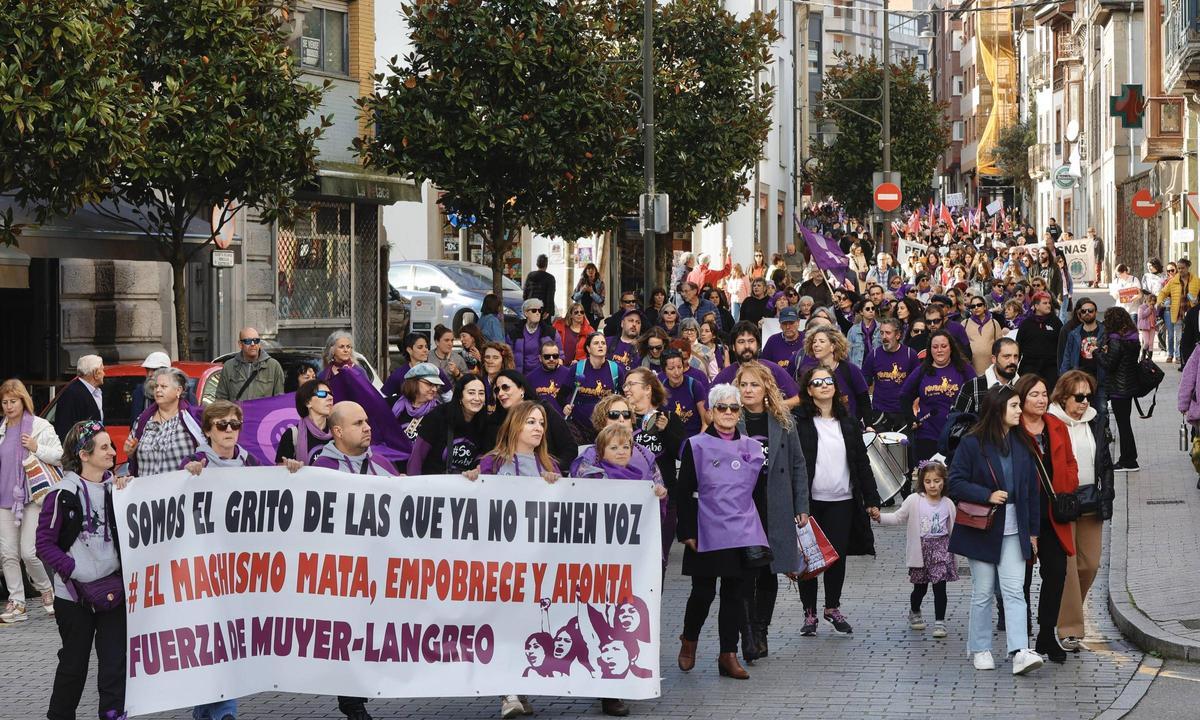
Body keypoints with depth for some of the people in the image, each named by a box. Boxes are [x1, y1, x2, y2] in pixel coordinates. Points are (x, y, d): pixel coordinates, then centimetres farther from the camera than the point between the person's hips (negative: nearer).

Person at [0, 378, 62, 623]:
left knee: (29, 551, -9)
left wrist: (37, 448, -16)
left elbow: (59, 456, -5)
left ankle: (46, 589, 16)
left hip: (32, 498, -5)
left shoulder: (39, 426, -3)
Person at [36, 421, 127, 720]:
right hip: (75, 594, -3)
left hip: (114, 590, 3)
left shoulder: (117, 488, 6)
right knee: (74, 662, 9)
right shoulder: (63, 494, -9)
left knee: (116, 661, -3)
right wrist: (77, 571, -16)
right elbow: (44, 545, -8)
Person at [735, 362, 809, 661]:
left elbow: (798, 466, 9)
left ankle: (760, 633, 18)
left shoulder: (783, 422, 7)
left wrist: (801, 508, 5)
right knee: (744, 574, -7)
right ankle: (748, 640, -7)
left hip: (775, 509, 2)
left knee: (769, 574, 7)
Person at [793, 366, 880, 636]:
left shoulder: (848, 422, 9)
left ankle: (833, 608, 22)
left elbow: (861, 462, 11)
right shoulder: (800, 422, -5)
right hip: (809, 501, -3)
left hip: (842, 501, 3)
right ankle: (809, 612, 15)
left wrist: (871, 499, 8)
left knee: (838, 555, 5)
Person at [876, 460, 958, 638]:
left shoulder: (948, 504, 0)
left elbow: (953, 529, 7)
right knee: (920, 587, 11)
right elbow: (898, 518, -5)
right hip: (920, 549, 0)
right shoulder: (914, 500, -5)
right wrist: (880, 517, -19)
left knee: (939, 586, -6)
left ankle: (940, 622, 3)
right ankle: (914, 613, 38)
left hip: (941, 550, 0)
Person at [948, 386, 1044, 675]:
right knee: (983, 592, 6)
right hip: (982, 529, -3)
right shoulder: (972, 444, -7)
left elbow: (1031, 489, 11)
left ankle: (1020, 652, -14)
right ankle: (980, 649, 17)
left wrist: (1033, 531, 10)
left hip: (1014, 531, 3)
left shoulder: (1021, 445, 7)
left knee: (1014, 591, -6)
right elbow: (956, 483, -8)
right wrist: (988, 495, -20)